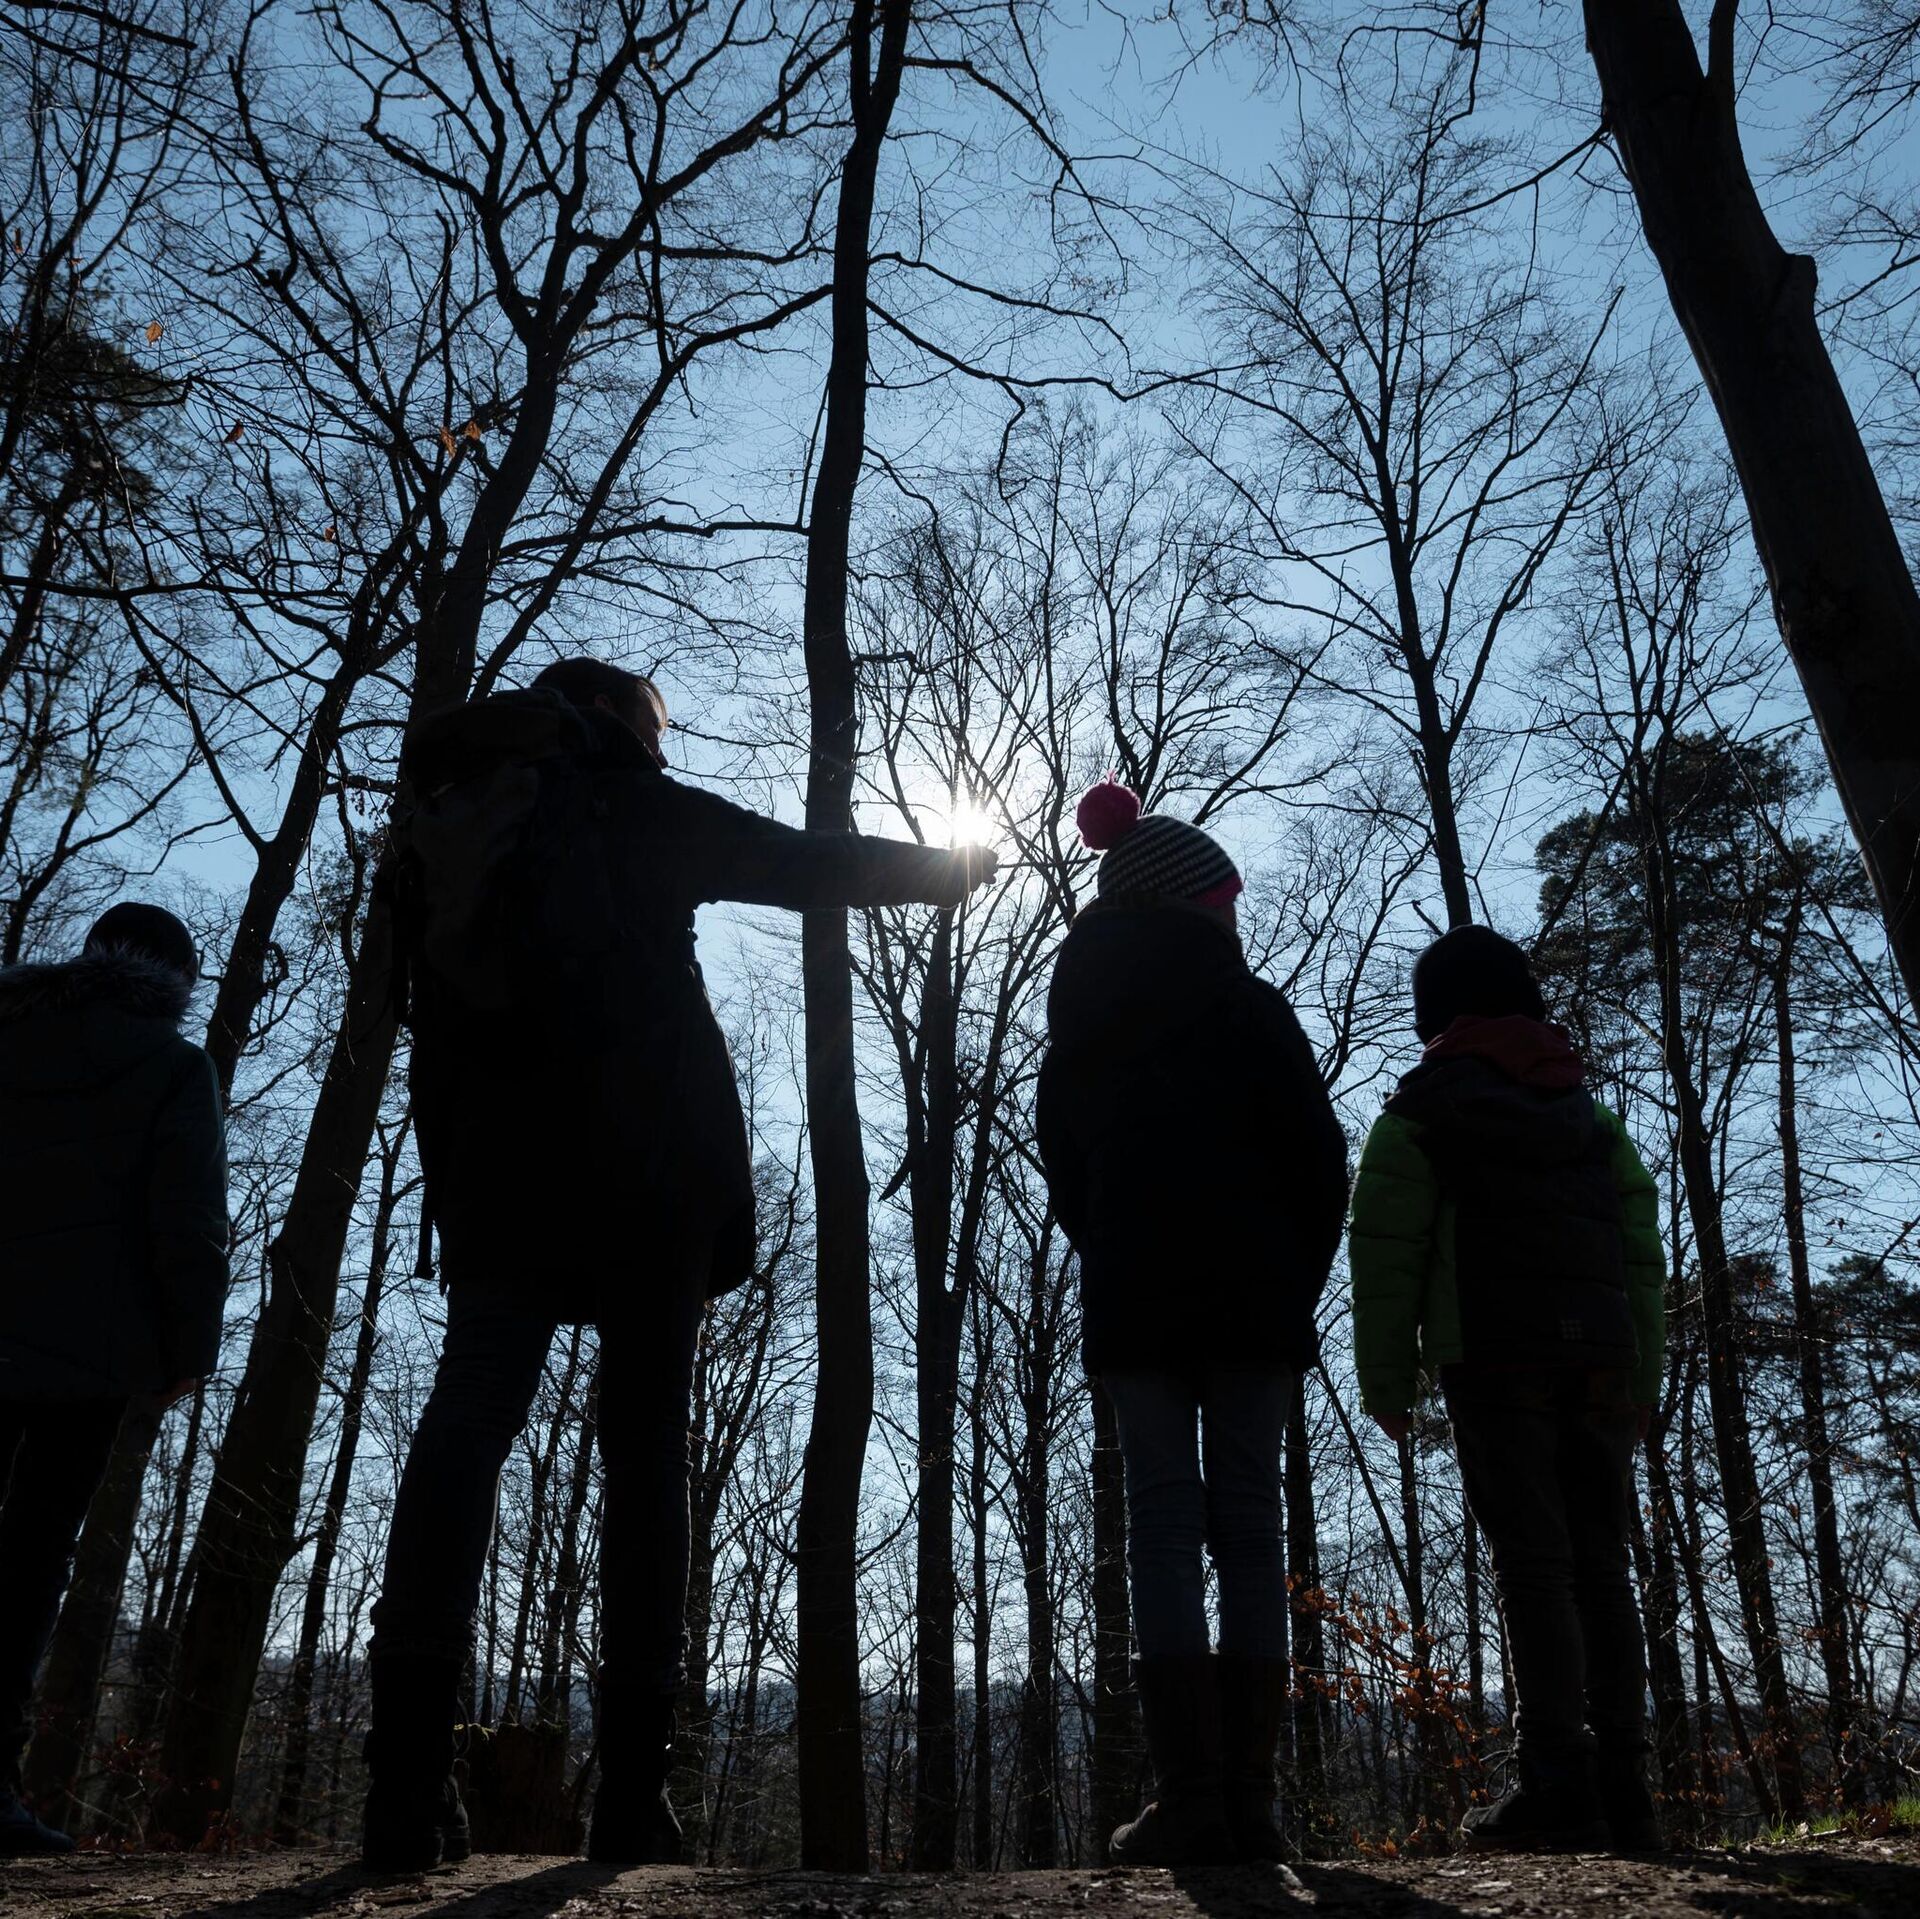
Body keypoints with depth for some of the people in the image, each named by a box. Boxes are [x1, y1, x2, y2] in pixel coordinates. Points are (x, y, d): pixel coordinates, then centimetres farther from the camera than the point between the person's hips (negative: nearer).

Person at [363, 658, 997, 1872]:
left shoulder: (446, 825, 22)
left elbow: (433, 1020, 16)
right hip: (646, 1165, -3)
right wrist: (948, 867, 30)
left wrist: (456, 1183, 16)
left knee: (469, 1422, -4)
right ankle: (633, 1786, -7)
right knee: (646, 1448, -2)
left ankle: (412, 1769, -18)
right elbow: (812, 864, 14)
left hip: (496, 1164, 4)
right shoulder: (635, 810, 11)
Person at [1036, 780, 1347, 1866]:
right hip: (1254, 1298, -2)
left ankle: (1191, 1799, -7)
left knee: (1165, 1523, 0)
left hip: (1131, 1304, 2)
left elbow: (1065, 1177, 13)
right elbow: (1321, 1161, -3)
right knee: (1248, 1523, 1)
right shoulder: (1249, 1006, 1)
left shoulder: (1079, 1030, 12)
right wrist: (1297, 1284, 7)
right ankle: (1248, 1798, -1)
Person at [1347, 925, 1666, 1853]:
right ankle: (1622, 1780, 5)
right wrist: (1641, 1382, 18)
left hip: (1493, 1358, -5)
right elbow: (1642, 1248, 17)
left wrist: (1385, 1376, -3)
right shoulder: (1591, 1114, 21)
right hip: (1598, 1360, 5)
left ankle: (1559, 1783, -12)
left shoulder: (1421, 1110, 5)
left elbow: (1387, 1249, -4)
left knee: (1531, 1561, -8)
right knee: (1599, 1563, 7)